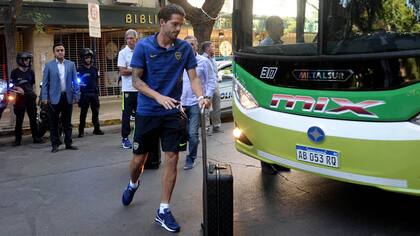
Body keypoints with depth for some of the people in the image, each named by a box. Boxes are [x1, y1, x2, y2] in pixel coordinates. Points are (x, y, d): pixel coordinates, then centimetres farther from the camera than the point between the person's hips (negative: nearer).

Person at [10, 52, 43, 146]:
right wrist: (18, 88, -20)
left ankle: (36, 137, 12)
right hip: (20, 98, -4)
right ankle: (18, 139, 5)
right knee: (19, 120, -1)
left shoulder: (31, 72, 13)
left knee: (33, 118, 6)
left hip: (31, 98, 4)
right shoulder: (15, 72, 0)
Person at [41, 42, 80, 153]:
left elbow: (75, 81, 7)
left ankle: (68, 143, 16)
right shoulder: (49, 65, 3)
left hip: (68, 97, 2)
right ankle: (55, 144, 11)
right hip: (54, 98, -1)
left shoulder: (71, 64, 7)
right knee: (53, 123, 3)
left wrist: (76, 96, 1)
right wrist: (44, 97, -5)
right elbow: (45, 82, 2)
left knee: (67, 122, 9)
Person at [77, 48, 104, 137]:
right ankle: (81, 131, 5)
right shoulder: (80, 70, -2)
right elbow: (77, 82, -5)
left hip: (94, 94, 4)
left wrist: (97, 92, 13)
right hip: (84, 94, -4)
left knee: (96, 112, 7)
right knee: (83, 113, -1)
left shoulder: (94, 69, 12)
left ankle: (97, 129, 15)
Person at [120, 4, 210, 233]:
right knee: (139, 158, 10)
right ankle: (133, 184, 45)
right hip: (147, 112, -1)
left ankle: (163, 211, 11)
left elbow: (193, 77, 0)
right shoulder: (143, 46, -8)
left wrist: (200, 97, -21)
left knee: (172, 159, -2)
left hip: (172, 113, 2)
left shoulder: (185, 48, -2)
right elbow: (136, 80, -7)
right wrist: (159, 97, -21)